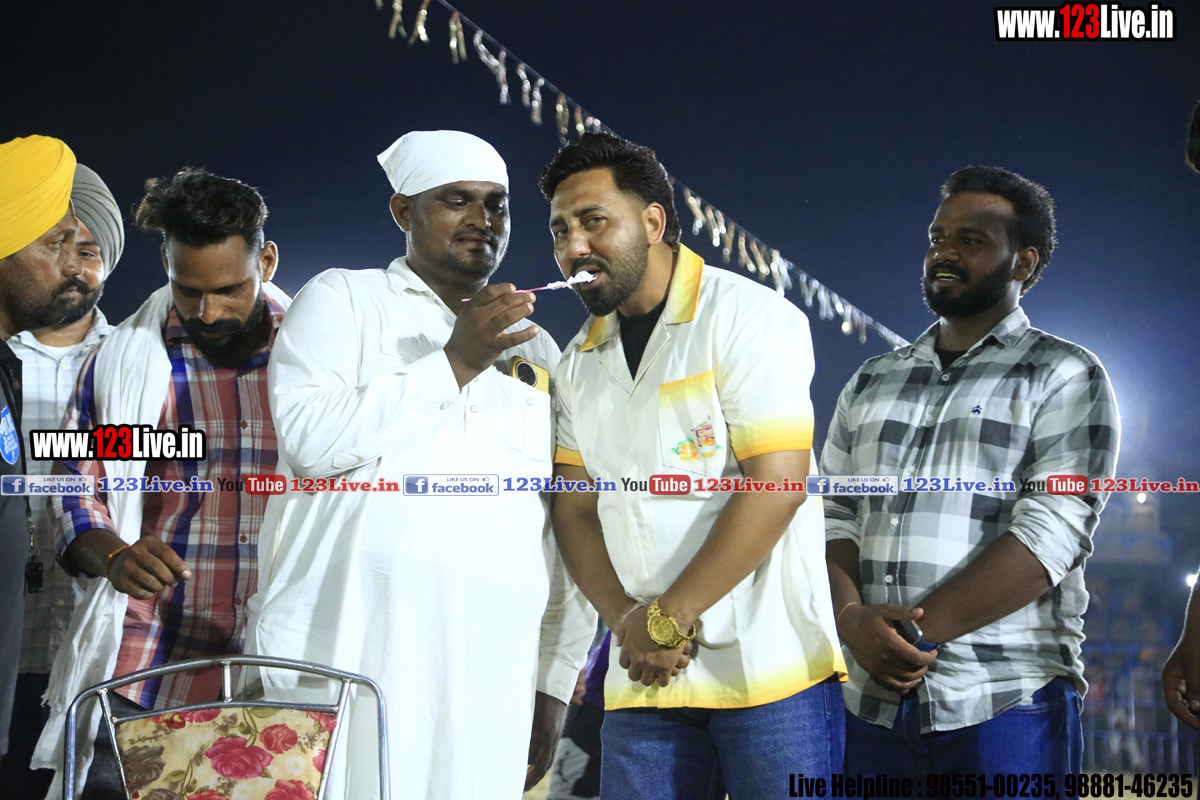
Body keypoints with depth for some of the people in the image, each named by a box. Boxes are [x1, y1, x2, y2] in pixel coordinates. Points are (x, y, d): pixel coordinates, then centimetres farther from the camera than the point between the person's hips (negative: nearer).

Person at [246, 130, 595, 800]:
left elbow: (566, 533, 19)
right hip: (345, 661, -3)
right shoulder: (344, 300, 10)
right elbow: (310, 441, -9)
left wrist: (554, 685, 12)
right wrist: (455, 363, -8)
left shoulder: (535, 350, 21)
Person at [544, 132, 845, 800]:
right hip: (644, 679, 5)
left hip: (770, 667, -5)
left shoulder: (749, 316, -6)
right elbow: (576, 508, 11)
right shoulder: (580, 363, 14)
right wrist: (628, 620, -8)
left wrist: (667, 618, -13)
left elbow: (776, 484, -15)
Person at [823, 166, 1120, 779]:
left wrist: (920, 629, -17)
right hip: (871, 701, 4)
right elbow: (833, 516, 10)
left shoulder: (1063, 377, 1)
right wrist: (853, 617, -11)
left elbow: (1052, 531, -11)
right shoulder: (871, 383, 17)